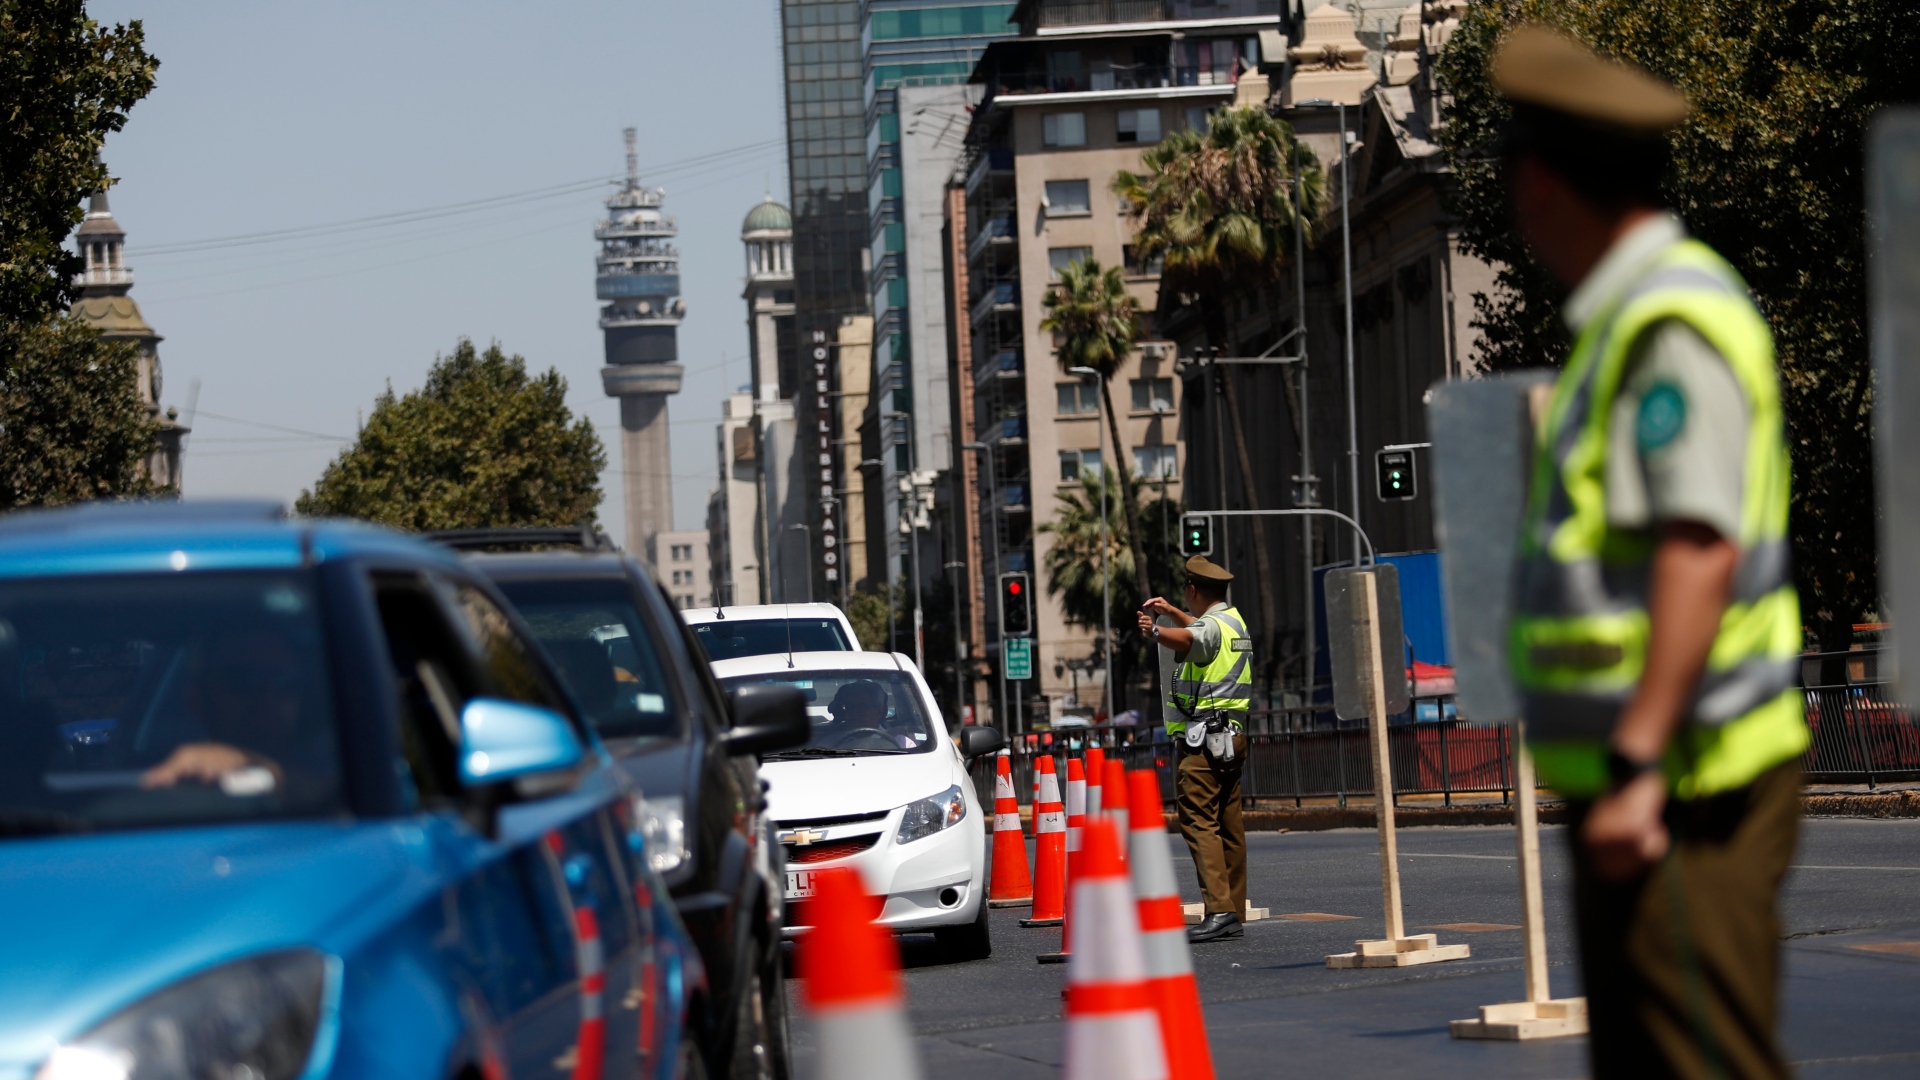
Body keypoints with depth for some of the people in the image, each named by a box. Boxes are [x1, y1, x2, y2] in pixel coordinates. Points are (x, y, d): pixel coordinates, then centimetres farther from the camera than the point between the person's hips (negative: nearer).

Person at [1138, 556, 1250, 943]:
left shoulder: (1210, 625, -12)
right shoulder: (1234, 621, 18)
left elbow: (1187, 639, -37)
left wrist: (1156, 631, -52)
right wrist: (1171, 612, 49)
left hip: (1205, 740, -10)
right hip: (1233, 735, 10)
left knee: (1199, 822, -14)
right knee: (1229, 827, 10)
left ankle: (1219, 910, -24)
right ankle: (1234, 915, 12)